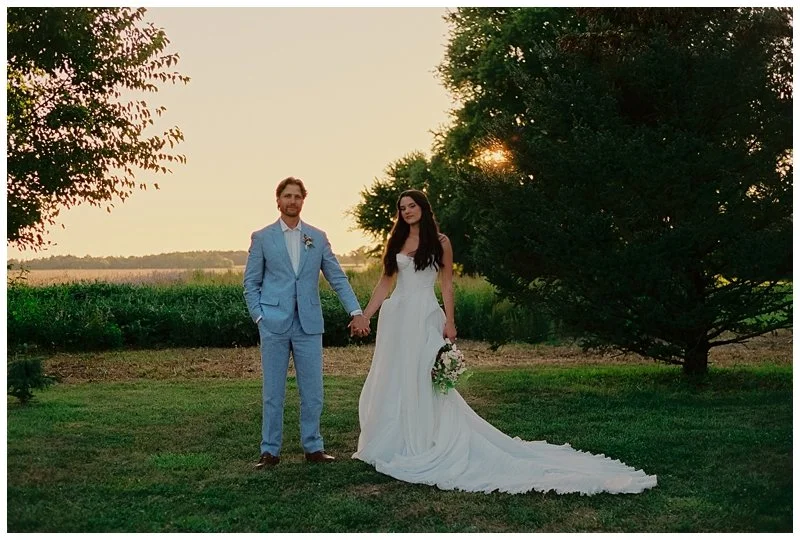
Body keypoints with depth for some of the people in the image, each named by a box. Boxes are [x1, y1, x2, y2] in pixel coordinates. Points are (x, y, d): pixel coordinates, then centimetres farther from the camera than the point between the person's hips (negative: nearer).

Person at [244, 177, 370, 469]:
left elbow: (337, 278, 6)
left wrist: (356, 312, -4)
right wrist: (259, 316, -5)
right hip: (274, 325, -2)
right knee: (273, 391, 4)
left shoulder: (318, 237, 9)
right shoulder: (261, 237, 4)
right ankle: (270, 451, 14)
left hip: (309, 324, 2)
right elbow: (251, 282, 6)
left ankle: (313, 447, 18)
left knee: (312, 391, 6)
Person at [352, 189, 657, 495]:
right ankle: (390, 444, 17)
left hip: (424, 317, -5)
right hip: (396, 315, 5)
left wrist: (449, 322, -7)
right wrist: (365, 315, 7)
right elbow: (385, 281, 13)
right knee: (390, 381, 7)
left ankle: (420, 445, 2)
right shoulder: (395, 241, 11)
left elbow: (447, 284, 0)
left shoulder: (439, 242, 1)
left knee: (420, 380, -5)